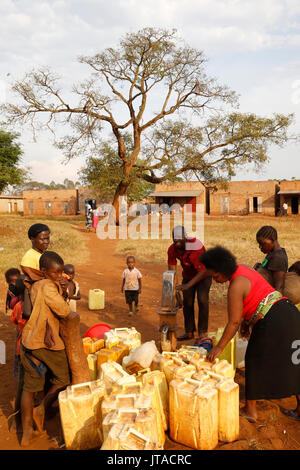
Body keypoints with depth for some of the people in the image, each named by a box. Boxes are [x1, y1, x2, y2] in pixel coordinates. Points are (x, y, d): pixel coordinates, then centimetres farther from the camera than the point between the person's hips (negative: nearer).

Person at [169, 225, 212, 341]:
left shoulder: (196, 247, -36)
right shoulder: (172, 249, -19)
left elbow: (203, 271, -37)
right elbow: (172, 270, -14)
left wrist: (188, 285, -44)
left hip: (203, 275, -5)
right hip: (187, 276, 5)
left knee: (202, 300, -14)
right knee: (187, 302, 3)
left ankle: (202, 332, -6)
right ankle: (189, 332, 13)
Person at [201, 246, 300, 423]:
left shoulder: (236, 286, -18)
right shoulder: (241, 269, 9)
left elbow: (233, 323, -15)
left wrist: (219, 347, -7)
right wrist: (246, 322, 17)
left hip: (273, 321, -10)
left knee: (256, 362, 7)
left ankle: (251, 410, 21)